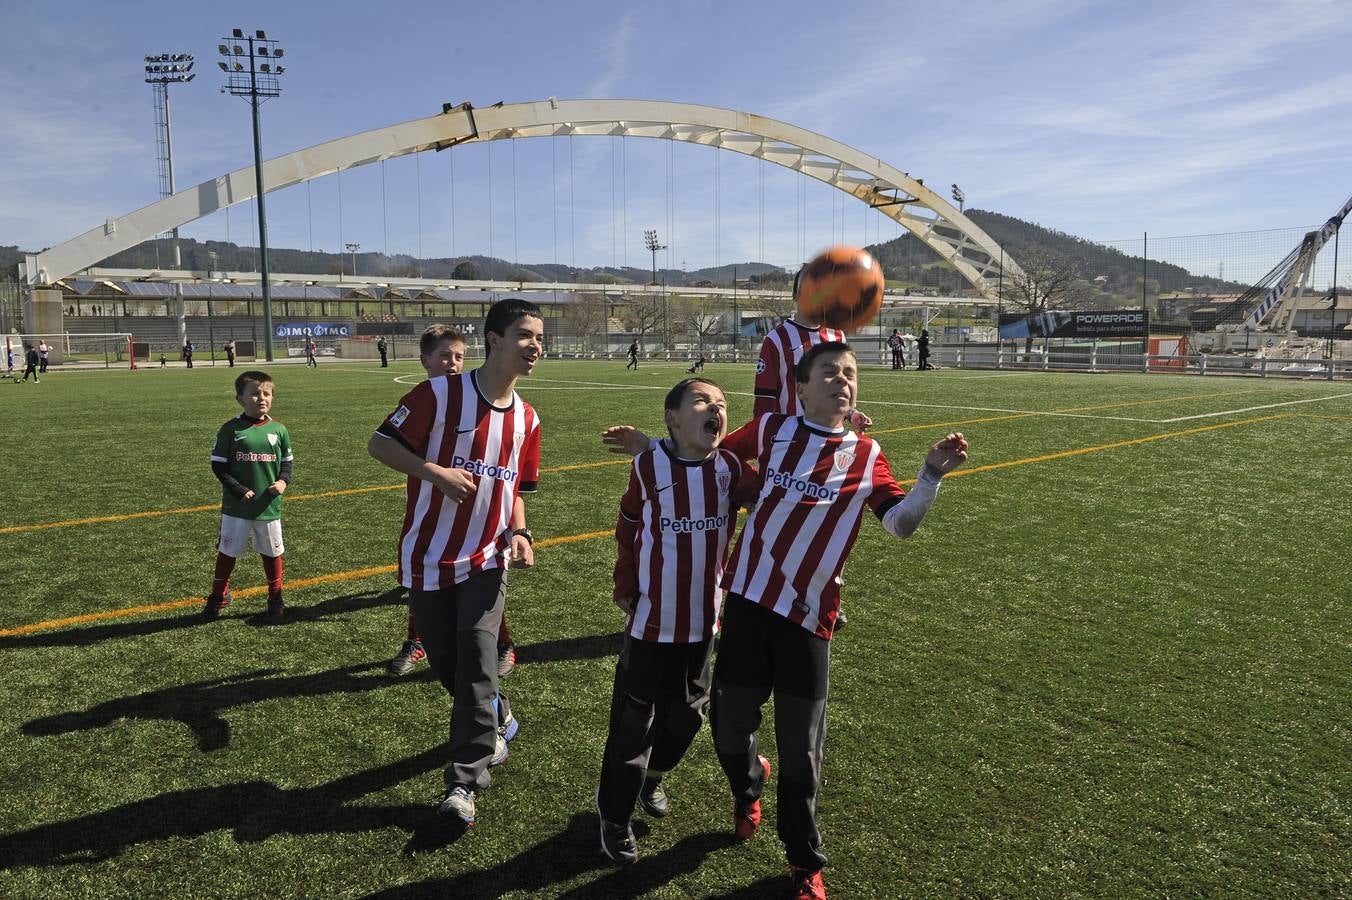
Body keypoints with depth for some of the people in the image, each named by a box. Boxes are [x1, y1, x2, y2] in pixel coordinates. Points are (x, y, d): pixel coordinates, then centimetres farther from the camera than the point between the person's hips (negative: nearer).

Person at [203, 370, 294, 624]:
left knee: (272, 552, 11)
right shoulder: (231, 429, -7)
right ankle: (218, 596, 31)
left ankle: (275, 599, 26)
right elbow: (218, 465, -4)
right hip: (235, 506, -1)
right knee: (227, 552, 11)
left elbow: (286, 462, 9)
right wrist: (239, 490, -13)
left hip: (269, 506, 1)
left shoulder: (278, 430, -1)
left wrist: (283, 482, -11)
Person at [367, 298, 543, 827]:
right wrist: (434, 471, -23)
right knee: (445, 665, 11)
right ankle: (488, 726, 40)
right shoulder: (441, 394, -12)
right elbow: (379, 444, -8)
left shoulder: (526, 418, 4)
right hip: (428, 560, -2)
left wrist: (518, 534, -3)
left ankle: (464, 783, 2)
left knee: (477, 669, -7)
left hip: (486, 561, 2)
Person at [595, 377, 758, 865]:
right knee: (634, 723, 7)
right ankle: (614, 818, 29)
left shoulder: (730, 468, -6)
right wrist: (625, 590, 2)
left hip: (703, 622, 4)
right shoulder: (647, 467, -13)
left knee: (686, 715, 19)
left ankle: (652, 776, 48)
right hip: (651, 621, -3)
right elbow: (627, 533, -3)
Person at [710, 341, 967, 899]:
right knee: (730, 725, 10)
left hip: (809, 614, 0)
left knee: (801, 748, 6)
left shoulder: (865, 455, 2)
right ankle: (747, 787, 47)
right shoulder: (772, 429, 1)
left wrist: (933, 473, -20)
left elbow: (901, 522, -6)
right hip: (747, 599, 1)